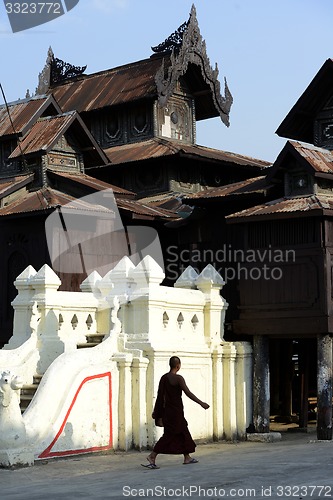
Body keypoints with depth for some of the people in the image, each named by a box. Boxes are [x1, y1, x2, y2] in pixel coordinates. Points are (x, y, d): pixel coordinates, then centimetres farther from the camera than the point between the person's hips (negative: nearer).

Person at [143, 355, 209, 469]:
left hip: (167, 410, 8)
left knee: (183, 432, 17)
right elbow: (188, 393, -17)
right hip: (176, 411, -8)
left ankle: (187, 457, 24)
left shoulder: (163, 378, 6)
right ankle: (152, 456, -11)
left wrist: (156, 412, 14)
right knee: (169, 435, -5)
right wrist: (201, 403, -12)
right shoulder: (178, 378, -15)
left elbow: (160, 396, 8)